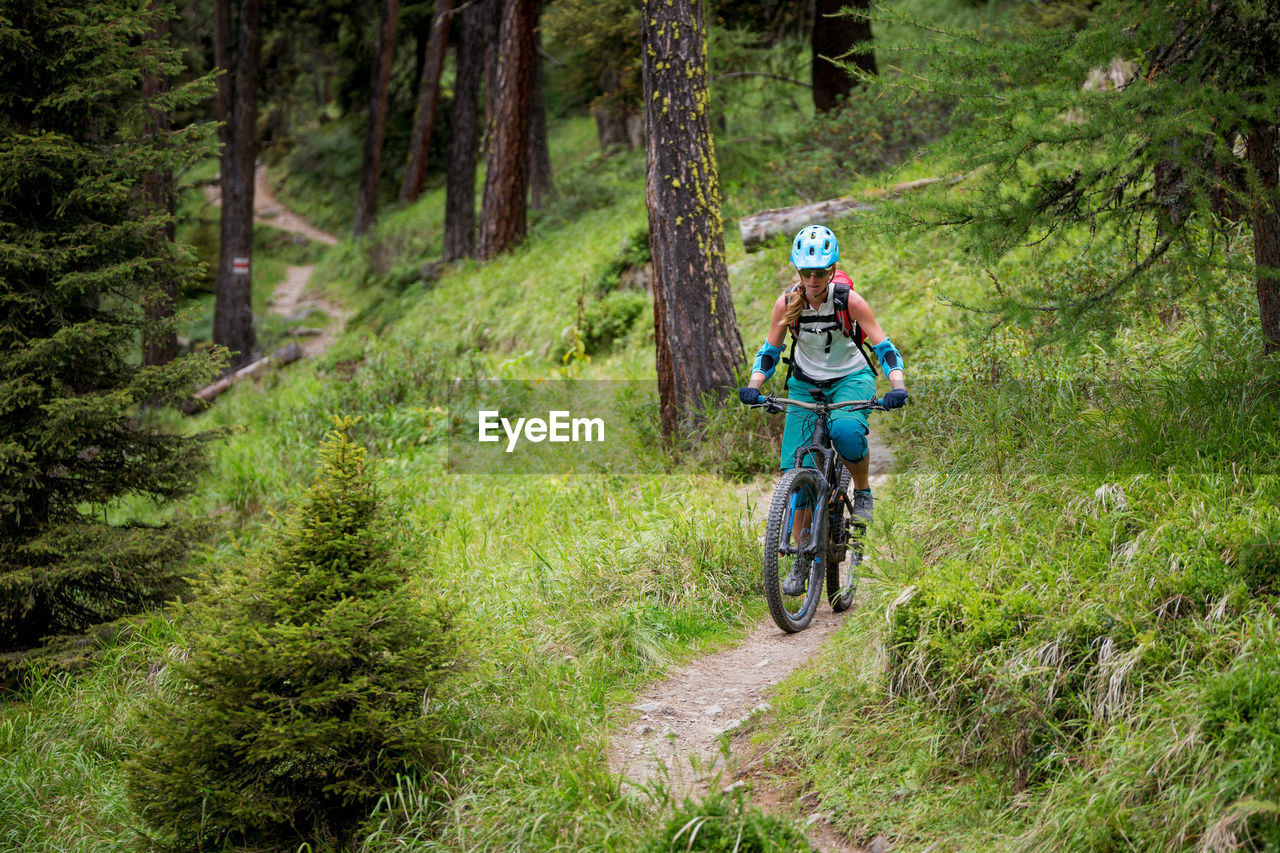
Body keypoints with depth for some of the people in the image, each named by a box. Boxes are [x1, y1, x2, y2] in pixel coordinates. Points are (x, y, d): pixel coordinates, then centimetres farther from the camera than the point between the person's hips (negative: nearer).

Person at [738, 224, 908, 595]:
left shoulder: (849, 300, -19)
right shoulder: (787, 303, -13)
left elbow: (884, 346, -18)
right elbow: (769, 351, -4)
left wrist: (898, 387, -34)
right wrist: (753, 386, -21)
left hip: (851, 378, -3)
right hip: (806, 383, 3)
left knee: (846, 431, -37)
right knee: (796, 470, -9)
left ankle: (863, 491, -5)